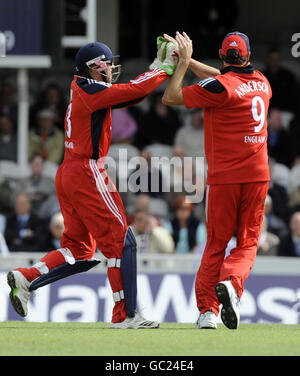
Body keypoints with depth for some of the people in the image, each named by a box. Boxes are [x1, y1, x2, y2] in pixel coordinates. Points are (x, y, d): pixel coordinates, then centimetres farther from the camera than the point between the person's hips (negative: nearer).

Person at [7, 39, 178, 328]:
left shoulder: (82, 88, 16)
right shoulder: (91, 91, -12)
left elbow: (130, 94, 18)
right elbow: (134, 90, -16)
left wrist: (157, 64, 13)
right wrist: (166, 67, -4)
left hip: (66, 174, 10)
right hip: (88, 173, -10)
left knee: (79, 250, 14)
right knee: (120, 241, -4)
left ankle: (26, 277, 1)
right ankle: (124, 315, -5)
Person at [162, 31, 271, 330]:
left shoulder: (219, 86, -11)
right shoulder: (261, 83, 7)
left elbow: (170, 98, -7)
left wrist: (184, 62, 1)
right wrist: (187, 60, 21)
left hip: (223, 177, -3)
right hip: (257, 175, 3)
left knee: (216, 244, 8)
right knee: (247, 243, 9)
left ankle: (206, 308, -3)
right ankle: (232, 282, -21)